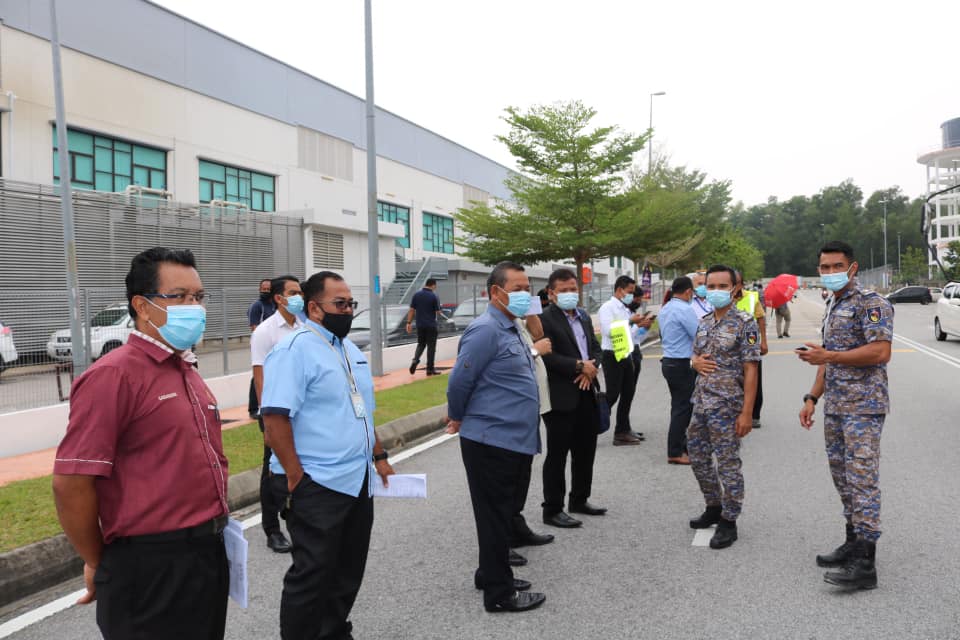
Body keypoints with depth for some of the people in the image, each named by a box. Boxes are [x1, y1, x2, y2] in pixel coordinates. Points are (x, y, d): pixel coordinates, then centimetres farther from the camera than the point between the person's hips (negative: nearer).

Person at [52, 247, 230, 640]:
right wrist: (99, 565, -7)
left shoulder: (187, 371, 12)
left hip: (209, 554, 8)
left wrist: (213, 530, 17)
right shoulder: (114, 375, -16)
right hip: (152, 569, -8)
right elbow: (70, 483, -19)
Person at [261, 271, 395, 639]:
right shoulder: (294, 350, -14)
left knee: (348, 571, 18)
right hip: (316, 486, -8)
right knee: (312, 575, 2)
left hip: (358, 481, 8)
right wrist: (296, 478, -20)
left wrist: (378, 456, 18)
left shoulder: (349, 348, 13)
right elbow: (274, 418, -21)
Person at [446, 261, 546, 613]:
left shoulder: (509, 329, 13)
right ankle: (499, 593, 14)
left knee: (502, 513, 20)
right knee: (495, 515, 2)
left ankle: (492, 574, 35)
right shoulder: (486, 330, -18)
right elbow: (459, 381, -16)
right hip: (492, 440, -9)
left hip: (511, 439, 10)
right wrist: (458, 419, -3)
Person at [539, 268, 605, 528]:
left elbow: (596, 348, 15)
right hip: (561, 398, -8)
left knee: (585, 452, 17)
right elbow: (547, 356, -19)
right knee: (557, 455, 1)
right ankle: (552, 510, 12)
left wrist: (592, 367, -6)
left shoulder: (584, 317, 15)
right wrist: (579, 366, -15)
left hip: (587, 395, 8)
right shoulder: (544, 319, -11)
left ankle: (580, 499, 34)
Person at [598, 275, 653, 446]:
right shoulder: (608, 307, -9)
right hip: (612, 356, -9)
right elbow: (608, 331, -23)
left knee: (627, 394, 11)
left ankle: (623, 431, 21)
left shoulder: (625, 309, 16)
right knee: (612, 395, -8)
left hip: (626, 356, 9)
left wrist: (642, 326, 1)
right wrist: (630, 322, -19)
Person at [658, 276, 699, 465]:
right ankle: (675, 453, 2)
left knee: (678, 406, 17)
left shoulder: (665, 309, 11)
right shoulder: (685, 309, -17)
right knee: (683, 408, -2)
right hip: (683, 364, -9)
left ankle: (681, 445, 26)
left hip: (668, 362, 9)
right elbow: (700, 337, -16)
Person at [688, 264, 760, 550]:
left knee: (728, 464, 1)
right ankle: (714, 508, 34)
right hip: (701, 403, 7)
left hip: (726, 406, -7)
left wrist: (747, 412, -18)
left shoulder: (745, 323, -10)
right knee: (698, 458, 16)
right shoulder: (704, 322, 10)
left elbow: (750, 370, -13)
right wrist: (696, 362, -5)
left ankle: (728, 522, 14)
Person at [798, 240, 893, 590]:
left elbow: (881, 352, -21)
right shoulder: (832, 307, 17)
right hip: (835, 407, 9)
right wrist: (812, 398, 16)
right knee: (843, 478, 15)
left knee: (862, 480, -8)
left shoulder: (872, 303, -10)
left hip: (863, 407, -9)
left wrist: (827, 356, -21)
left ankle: (865, 564, -4)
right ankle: (853, 543, 27)